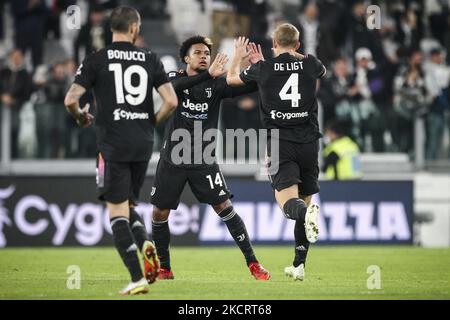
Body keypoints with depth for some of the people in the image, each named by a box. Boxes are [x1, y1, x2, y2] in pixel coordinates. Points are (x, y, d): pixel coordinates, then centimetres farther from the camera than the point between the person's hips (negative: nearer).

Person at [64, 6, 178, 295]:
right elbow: (171, 101, -2)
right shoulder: (151, 60, 4)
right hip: (143, 143, 3)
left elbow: (71, 100, -8)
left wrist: (82, 117, 13)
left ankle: (137, 279, -10)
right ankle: (146, 244, -8)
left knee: (117, 210, 0)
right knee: (129, 204, 21)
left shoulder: (97, 60, -3)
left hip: (113, 145, -3)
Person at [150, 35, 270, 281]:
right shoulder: (175, 78, -3)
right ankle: (164, 268, 20)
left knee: (224, 207, -10)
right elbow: (174, 86, -28)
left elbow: (249, 86, -10)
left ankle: (252, 263, -5)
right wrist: (208, 74, -39)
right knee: (160, 214, 3)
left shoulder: (215, 84, 0)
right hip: (172, 159, 1)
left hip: (203, 159, -1)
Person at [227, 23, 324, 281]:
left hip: (280, 141, -2)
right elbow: (323, 71, 34)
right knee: (305, 198, 13)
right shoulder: (310, 65, 6)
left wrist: (238, 56, 41)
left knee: (288, 200, -13)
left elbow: (231, 78, 21)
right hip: (308, 141, 2)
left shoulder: (263, 68, 1)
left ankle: (307, 212, -50)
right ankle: (299, 265, 13)